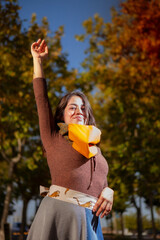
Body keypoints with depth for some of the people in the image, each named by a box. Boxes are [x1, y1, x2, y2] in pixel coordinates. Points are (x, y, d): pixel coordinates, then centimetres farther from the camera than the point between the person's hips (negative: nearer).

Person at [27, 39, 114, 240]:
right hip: (59, 213, -4)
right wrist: (38, 61, 14)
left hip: (90, 220, 4)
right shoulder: (53, 138, 11)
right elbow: (41, 98, 9)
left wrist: (108, 192, 1)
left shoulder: (94, 147, 24)